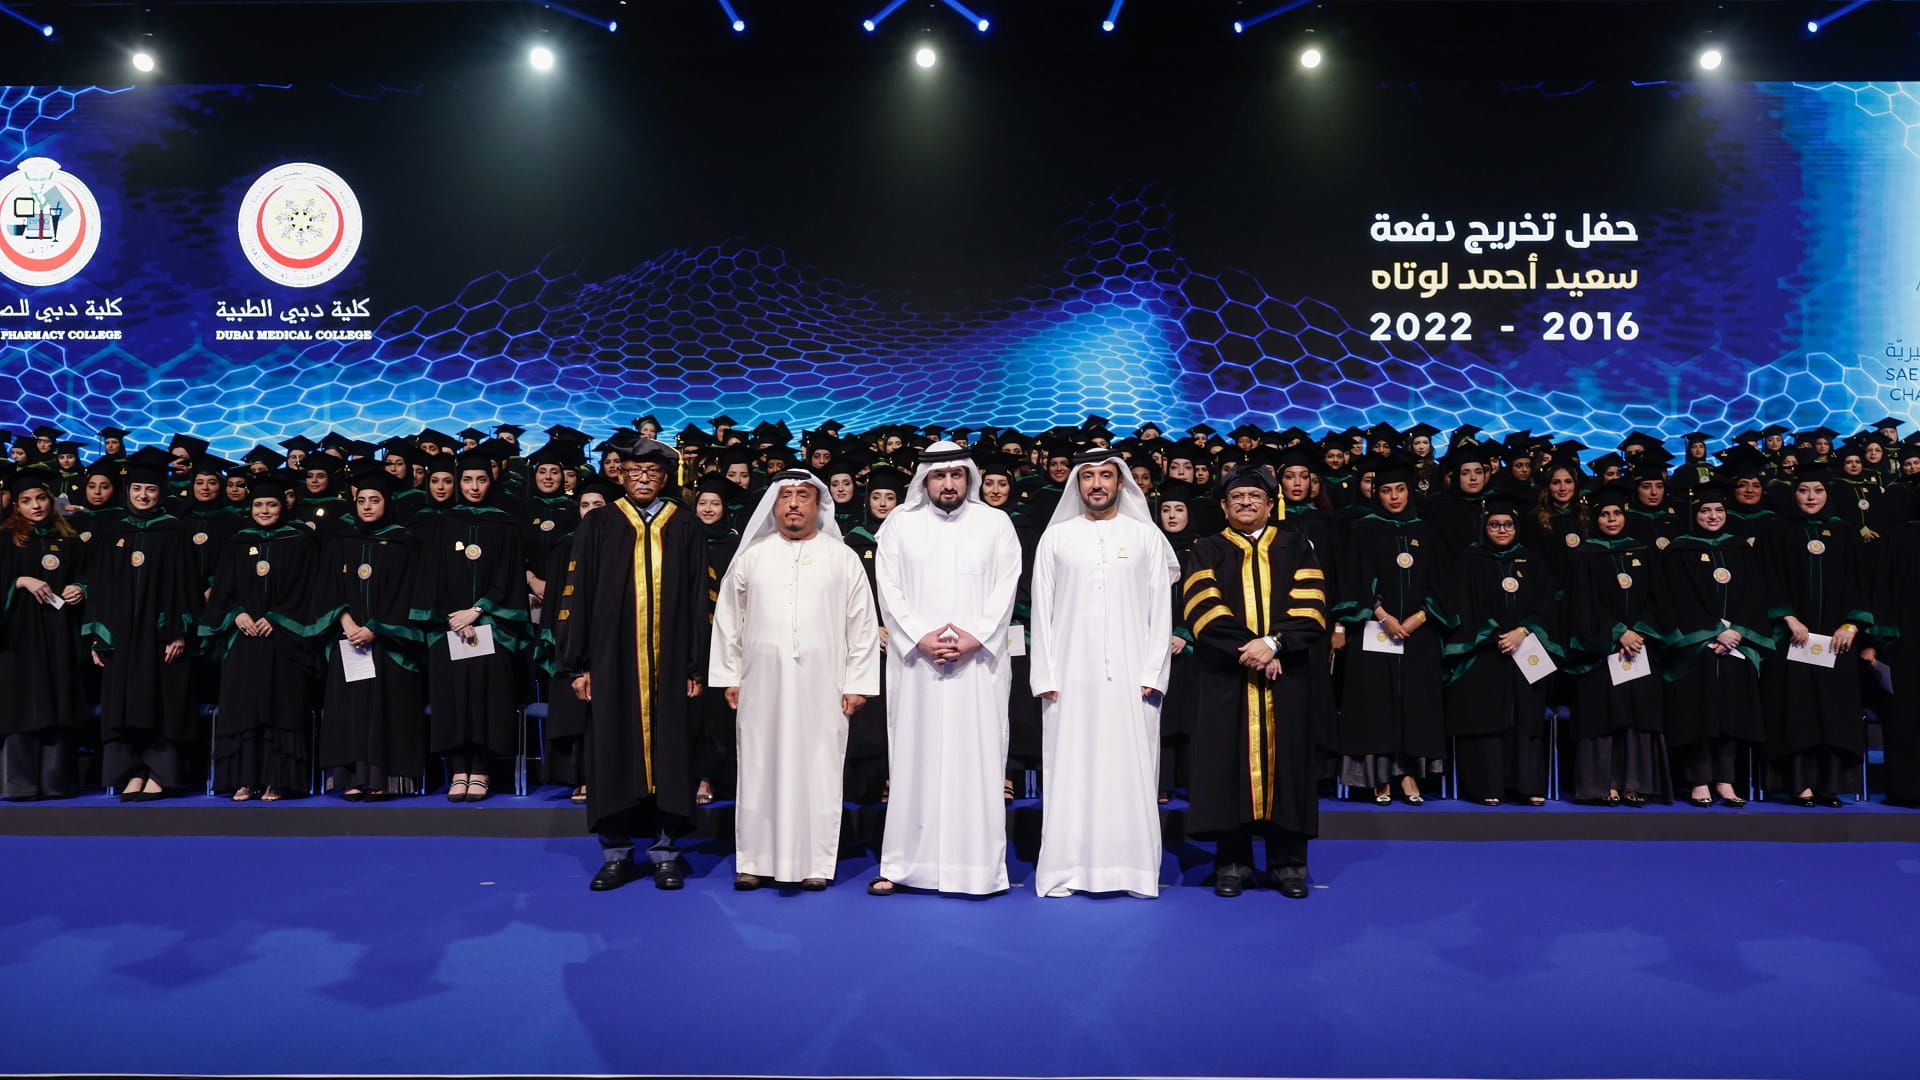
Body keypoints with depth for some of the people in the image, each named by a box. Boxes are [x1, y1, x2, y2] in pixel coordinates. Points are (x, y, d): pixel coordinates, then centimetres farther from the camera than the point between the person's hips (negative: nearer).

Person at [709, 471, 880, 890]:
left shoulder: (843, 558, 5)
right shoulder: (750, 556, 9)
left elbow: (863, 623, 3)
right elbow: (728, 618, 11)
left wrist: (857, 681, -2)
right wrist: (729, 676, 6)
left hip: (821, 685, -1)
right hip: (762, 683, 1)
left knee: (818, 769, 1)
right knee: (760, 767, 4)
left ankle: (815, 863, 10)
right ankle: (756, 860, 13)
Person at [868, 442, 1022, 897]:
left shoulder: (996, 523, 7)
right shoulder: (899, 523, 8)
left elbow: (1005, 590, 1)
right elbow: (889, 590, 2)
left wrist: (976, 638, -12)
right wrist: (919, 637, -10)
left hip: (979, 662, 0)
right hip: (916, 661, 1)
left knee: (977, 760, 1)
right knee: (913, 758, 3)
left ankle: (980, 866, 7)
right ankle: (901, 863, 10)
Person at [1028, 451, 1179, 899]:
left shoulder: (1146, 536, 8)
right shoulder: (1056, 537, 9)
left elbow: (1160, 609, 5)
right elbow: (1042, 609, 6)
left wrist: (1153, 673, -4)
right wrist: (1045, 676, -1)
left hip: (1131, 676, 0)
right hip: (1071, 677, 0)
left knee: (1130, 771, 0)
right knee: (1069, 772, 0)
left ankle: (1133, 869, 8)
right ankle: (1066, 870, 7)